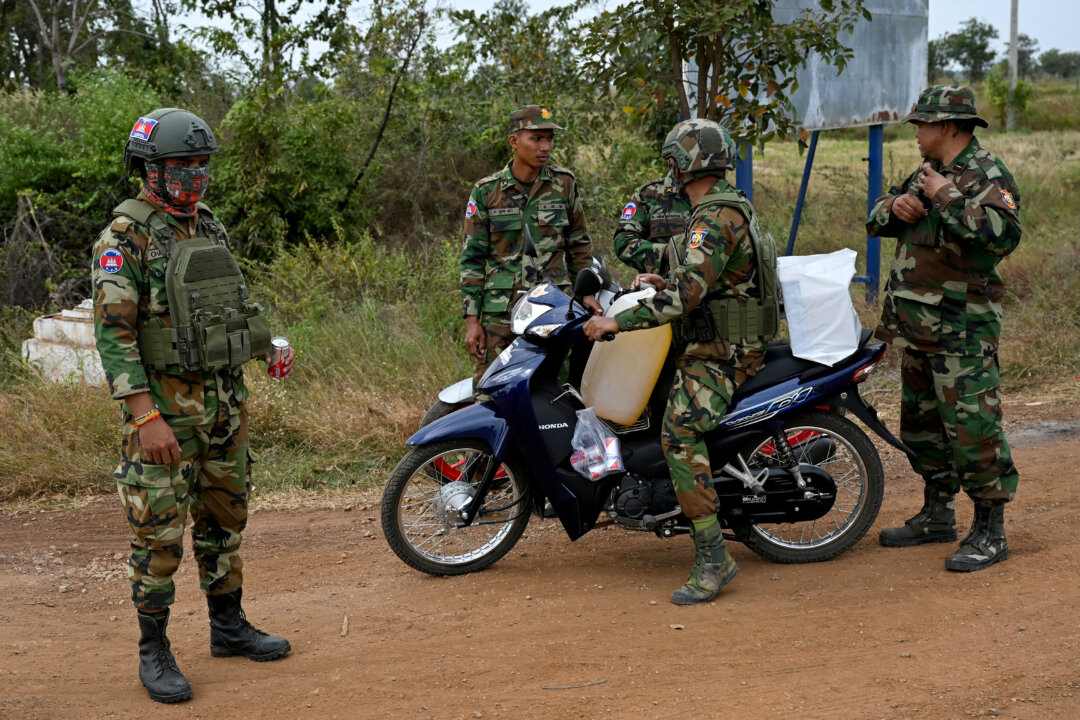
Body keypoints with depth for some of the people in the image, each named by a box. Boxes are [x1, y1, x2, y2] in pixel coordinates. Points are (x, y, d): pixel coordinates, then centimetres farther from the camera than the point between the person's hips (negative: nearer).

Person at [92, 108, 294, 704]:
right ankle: (153, 650, 8)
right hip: (163, 403, -7)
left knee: (224, 516, 15)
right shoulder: (125, 237, -13)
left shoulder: (209, 228, 11)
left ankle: (228, 626, 28)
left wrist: (269, 344, 8)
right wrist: (146, 418, -25)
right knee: (159, 531, -3)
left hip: (225, 397, 7)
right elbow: (113, 333, -19)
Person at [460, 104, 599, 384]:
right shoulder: (486, 191, 3)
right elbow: (472, 256, 4)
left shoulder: (564, 183, 7)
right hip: (501, 308, 0)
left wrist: (586, 291, 10)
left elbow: (578, 243, 17)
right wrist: (472, 320, 0)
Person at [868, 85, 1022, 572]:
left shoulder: (987, 176, -12)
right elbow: (876, 219, 21)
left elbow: (1003, 235, -29)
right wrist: (895, 206, -2)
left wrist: (947, 197, -26)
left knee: (971, 426, -11)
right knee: (921, 421, 17)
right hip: (918, 326, 10)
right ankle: (937, 516, 29)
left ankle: (990, 531, -4)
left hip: (962, 330, -10)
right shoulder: (929, 173, 16)